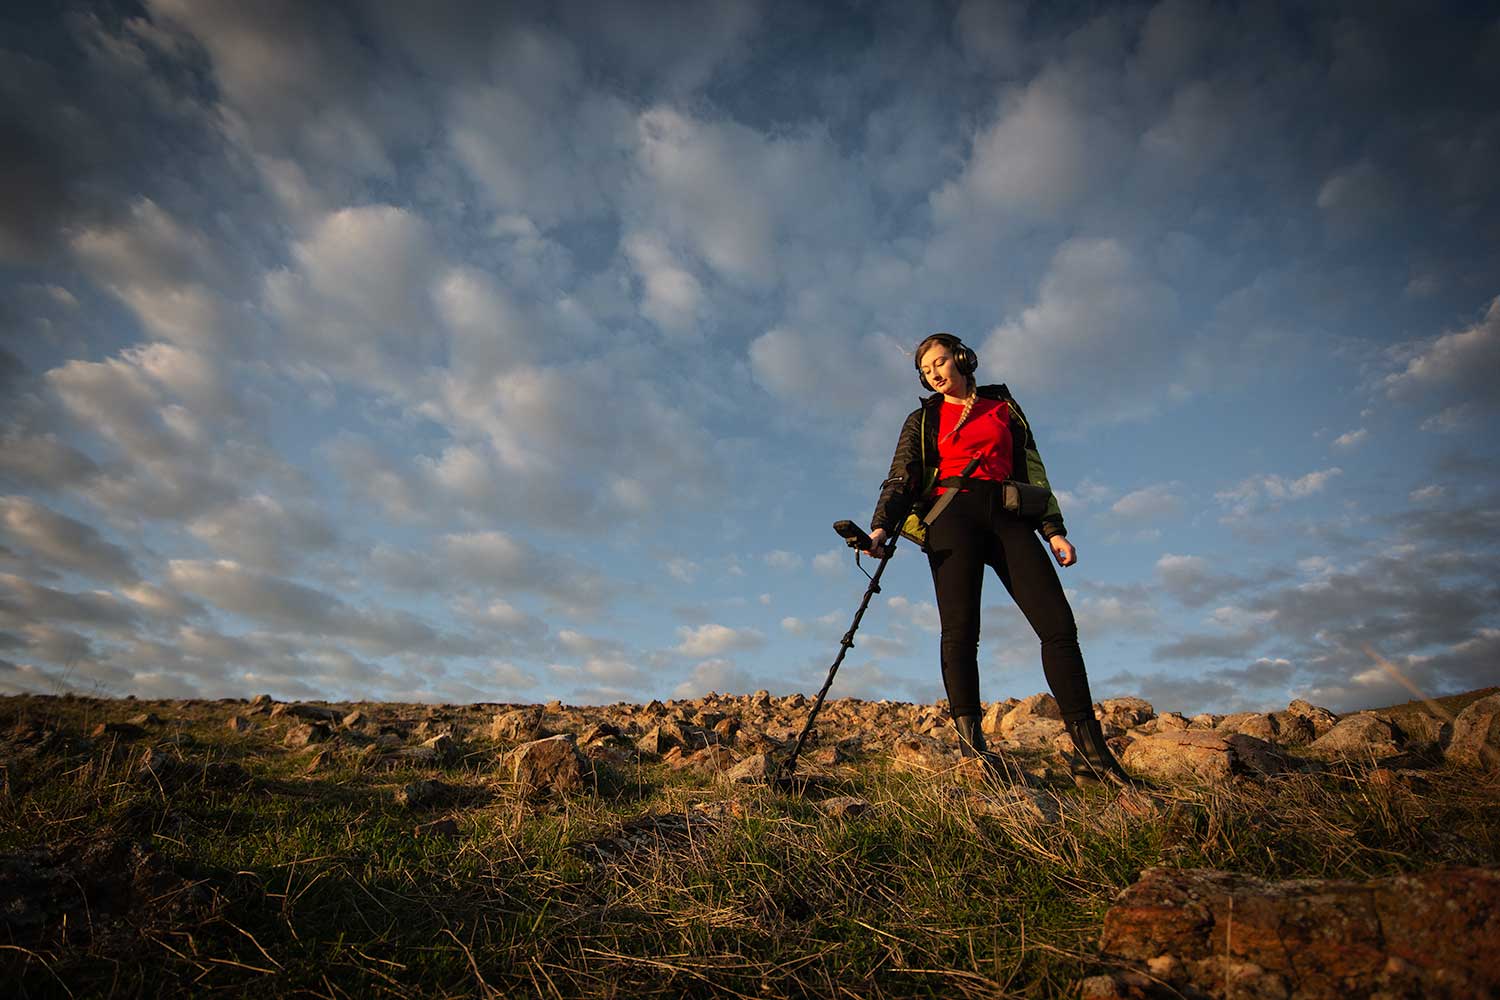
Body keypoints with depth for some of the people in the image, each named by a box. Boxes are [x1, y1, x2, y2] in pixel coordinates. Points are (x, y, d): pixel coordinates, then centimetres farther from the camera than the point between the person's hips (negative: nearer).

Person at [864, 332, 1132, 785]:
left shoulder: (1003, 407, 23)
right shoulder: (923, 420, 19)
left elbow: (1031, 470, 19)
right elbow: (901, 479, 7)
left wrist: (1053, 529, 7)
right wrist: (881, 526, -12)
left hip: (1008, 515, 2)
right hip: (953, 514, -1)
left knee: (1058, 623, -9)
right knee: (960, 628, -14)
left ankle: (1089, 741, -5)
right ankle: (969, 735, -12)